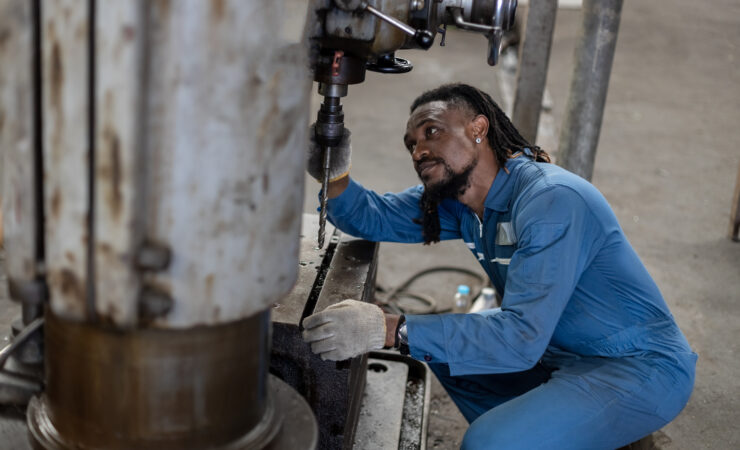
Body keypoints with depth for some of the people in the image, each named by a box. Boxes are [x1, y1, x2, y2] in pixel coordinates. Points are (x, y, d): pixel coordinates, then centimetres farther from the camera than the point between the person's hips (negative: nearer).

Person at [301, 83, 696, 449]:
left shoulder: (552, 200, -27)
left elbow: (522, 335, -34)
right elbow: (374, 217, 7)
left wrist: (391, 330, -40)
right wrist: (334, 175, -16)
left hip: (640, 369, -9)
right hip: (563, 354, 9)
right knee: (439, 346, 10)